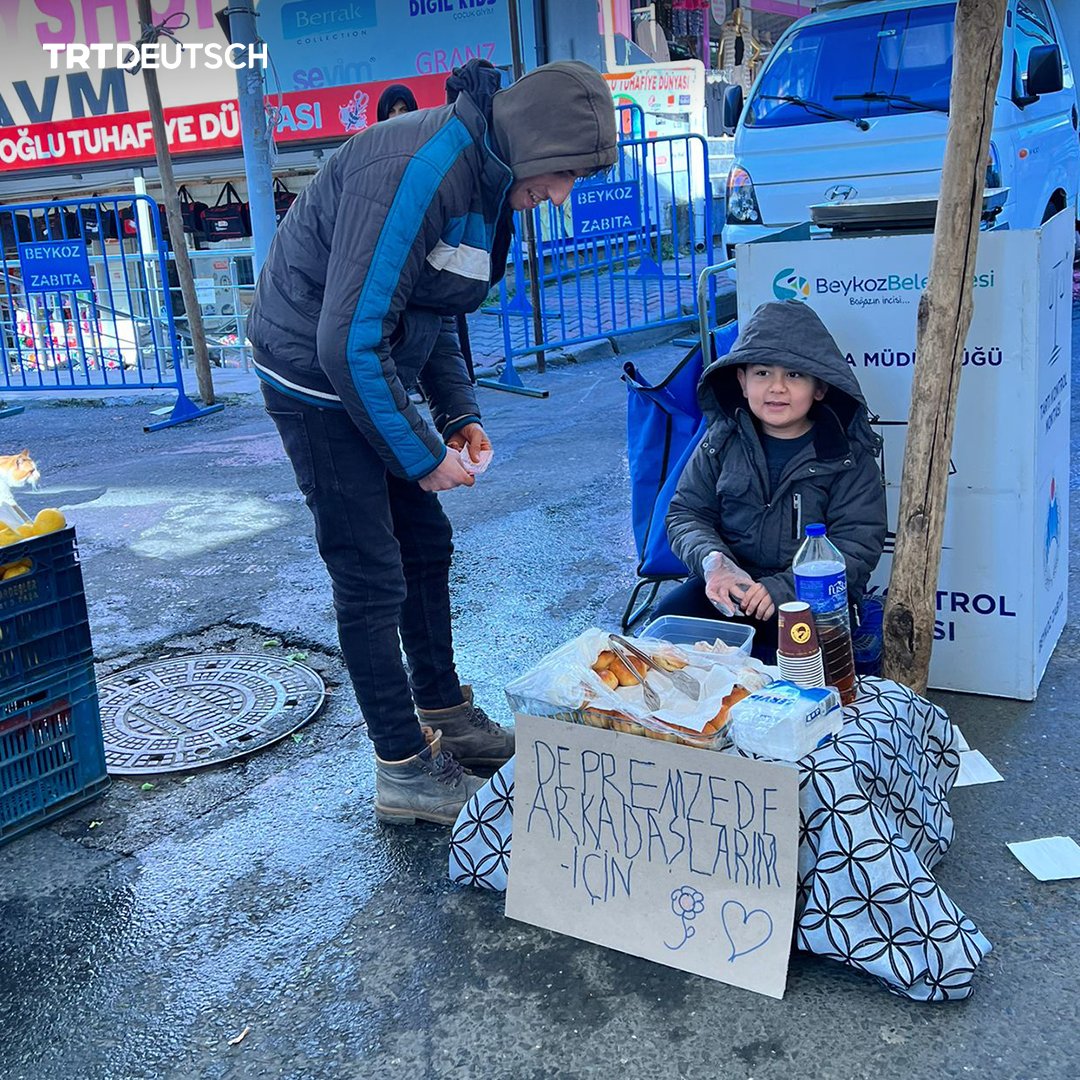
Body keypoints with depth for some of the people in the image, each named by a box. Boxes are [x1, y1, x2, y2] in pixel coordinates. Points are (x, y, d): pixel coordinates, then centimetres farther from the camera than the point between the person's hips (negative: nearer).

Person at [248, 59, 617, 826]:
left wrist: (459, 413, 6)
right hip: (318, 375, -9)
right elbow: (348, 340, -29)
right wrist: (423, 455, -20)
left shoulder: (485, 177, 4)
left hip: (372, 369, 10)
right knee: (371, 576, -4)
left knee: (425, 541, 15)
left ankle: (444, 713, 33)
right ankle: (405, 772, 9)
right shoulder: (414, 172, -28)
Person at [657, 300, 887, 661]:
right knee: (669, 616, -22)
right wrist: (711, 559, -17)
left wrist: (783, 588, -23)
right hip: (730, 583, 3)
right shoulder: (722, 442, 4)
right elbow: (686, 513, 7)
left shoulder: (849, 456, -5)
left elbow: (857, 548, -10)